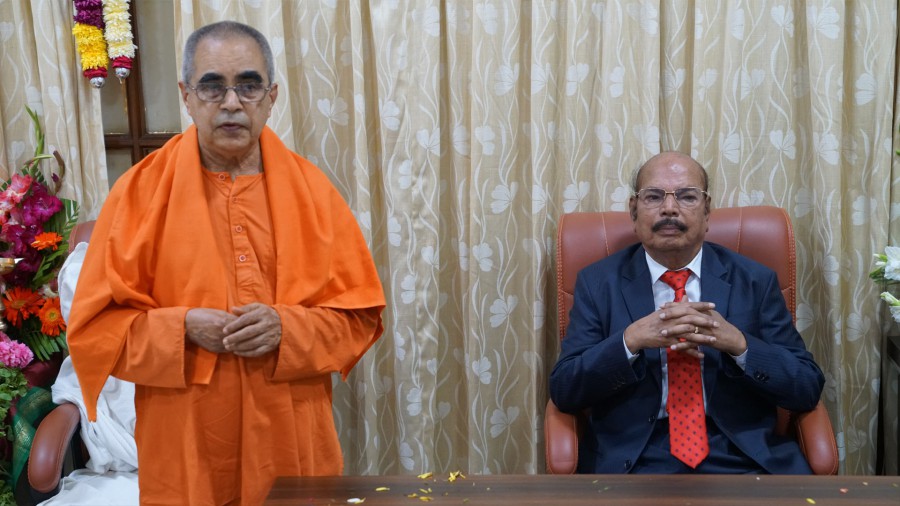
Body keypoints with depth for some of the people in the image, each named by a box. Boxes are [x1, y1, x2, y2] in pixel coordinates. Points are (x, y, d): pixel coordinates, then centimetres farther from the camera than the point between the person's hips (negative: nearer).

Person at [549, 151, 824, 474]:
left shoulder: (755, 282, 7)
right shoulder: (597, 282, 5)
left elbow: (808, 389, 3)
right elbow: (563, 391, -2)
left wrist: (739, 343, -15)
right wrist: (630, 340, -18)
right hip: (633, 461, -1)